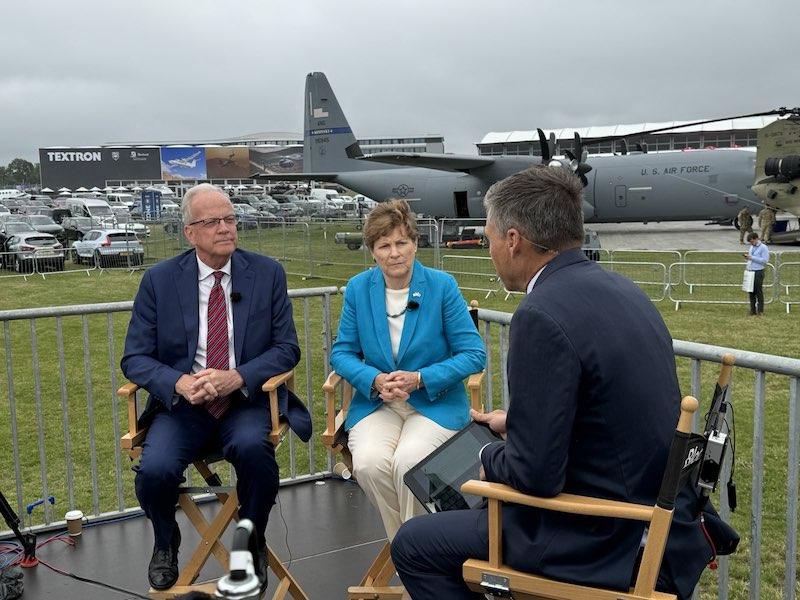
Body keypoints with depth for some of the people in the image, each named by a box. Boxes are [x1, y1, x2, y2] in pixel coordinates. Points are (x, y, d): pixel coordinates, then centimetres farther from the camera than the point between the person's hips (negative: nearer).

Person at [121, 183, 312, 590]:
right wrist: (180, 382, -19)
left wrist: (237, 378, -17)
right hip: (182, 402, 1)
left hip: (246, 400, -1)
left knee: (252, 447, -33)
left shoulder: (267, 273, 3)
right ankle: (165, 543, 12)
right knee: (155, 469, -26)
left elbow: (286, 348, 1)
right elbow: (135, 358, 2)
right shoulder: (158, 280, 3)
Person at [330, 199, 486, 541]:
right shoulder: (358, 289, 2)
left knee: (408, 461, -30)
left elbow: (474, 354, -5)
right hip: (376, 404, 2)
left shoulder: (442, 286, -5)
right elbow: (342, 353, 7)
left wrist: (420, 379, -17)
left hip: (435, 403, -2)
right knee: (368, 462, -27)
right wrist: (375, 381, -14)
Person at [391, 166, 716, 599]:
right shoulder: (620, 289, 4)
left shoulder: (542, 316, -25)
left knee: (413, 546, 3)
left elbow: (536, 474, -23)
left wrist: (490, 457, -3)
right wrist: (517, 424, 19)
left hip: (606, 545, -9)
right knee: (477, 508, 28)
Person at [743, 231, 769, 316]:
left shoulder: (763, 247, -7)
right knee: (751, 292, 9)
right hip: (750, 272, 7)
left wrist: (752, 257, -18)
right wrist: (747, 257, 5)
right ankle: (752, 311, 15)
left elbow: (765, 260, -15)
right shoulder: (751, 247, 16)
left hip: (758, 273, -7)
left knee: (759, 292, -2)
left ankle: (760, 311, 5)